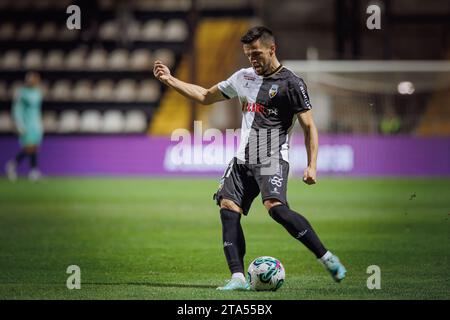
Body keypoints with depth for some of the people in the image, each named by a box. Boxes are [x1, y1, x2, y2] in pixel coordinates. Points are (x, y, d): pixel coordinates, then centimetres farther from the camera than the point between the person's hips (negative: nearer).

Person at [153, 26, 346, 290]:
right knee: (228, 209, -9)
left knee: (276, 207, -27)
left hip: (272, 159, -7)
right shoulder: (244, 77, 16)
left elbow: (309, 127, -5)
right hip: (243, 159, 7)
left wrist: (312, 166, -15)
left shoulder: (291, 83, -4)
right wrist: (170, 80, 19)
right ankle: (238, 278, -12)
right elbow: (205, 96, 26)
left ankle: (328, 259, -20)